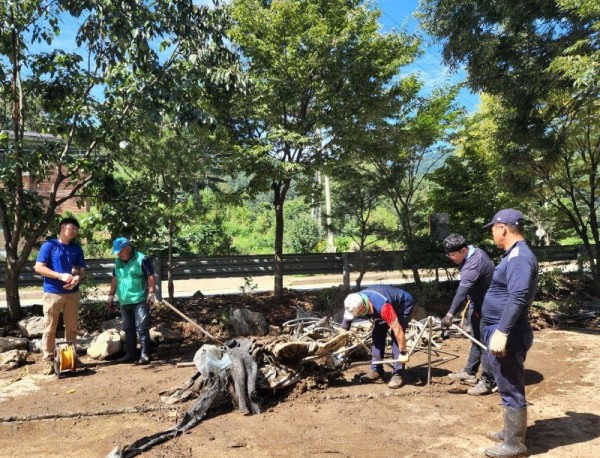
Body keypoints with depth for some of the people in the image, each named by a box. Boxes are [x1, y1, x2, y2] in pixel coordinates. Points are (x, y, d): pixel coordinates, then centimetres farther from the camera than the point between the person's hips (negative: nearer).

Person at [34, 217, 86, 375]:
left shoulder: (77, 248, 10)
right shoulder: (49, 245, -3)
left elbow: (82, 269, 12)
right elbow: (38, 267, -9)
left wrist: (77, 278, -12)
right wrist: (61, 276, -18)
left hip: (72, 293, 4)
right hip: (52, 293, -4)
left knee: (72, 327, 10)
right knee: (49, 328, 1)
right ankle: (48, 360, 8)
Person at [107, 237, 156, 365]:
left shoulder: (142, 259, -8)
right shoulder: (118, 262, 12)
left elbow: (150, 276, -10)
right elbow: (115, 279, 20)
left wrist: (151, 293, -16)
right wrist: (111, 294, 16)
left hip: (140, 300, -7)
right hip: (124, 302, 7)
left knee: (142, 328, -5)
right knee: (128, 329, 13)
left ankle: (144, 354, 1)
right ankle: (131, 354, 23)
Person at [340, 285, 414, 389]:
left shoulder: (382, 306, -44)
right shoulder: (355, 303, -23)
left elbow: (398, 330, -39)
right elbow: (347, 319, -9)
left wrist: (403, 353, -31)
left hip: (404, 304, -6)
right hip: (391, 305, 7)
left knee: (395, 337, -18)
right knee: (377, 335, -3)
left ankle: (398, 374, -10)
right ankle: (376, 370, 7)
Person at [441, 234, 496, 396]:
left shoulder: (472, 265, -31)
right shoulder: (475, 252, 1)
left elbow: (462, 291, -42)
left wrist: (450, 314, -48)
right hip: (479, 303, 11)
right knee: (476, 339, 18)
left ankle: (487, 382, 6)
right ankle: (469, 372, 31)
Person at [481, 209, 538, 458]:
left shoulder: (520, 257, -19)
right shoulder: (515, 255, 14)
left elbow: (518, 298, -29)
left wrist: (501, 332, -32)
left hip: (506, 334, -11)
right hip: (500, 331, 11)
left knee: (511, 389, 1)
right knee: (508, 388, 20)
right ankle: (510, 431, 34)